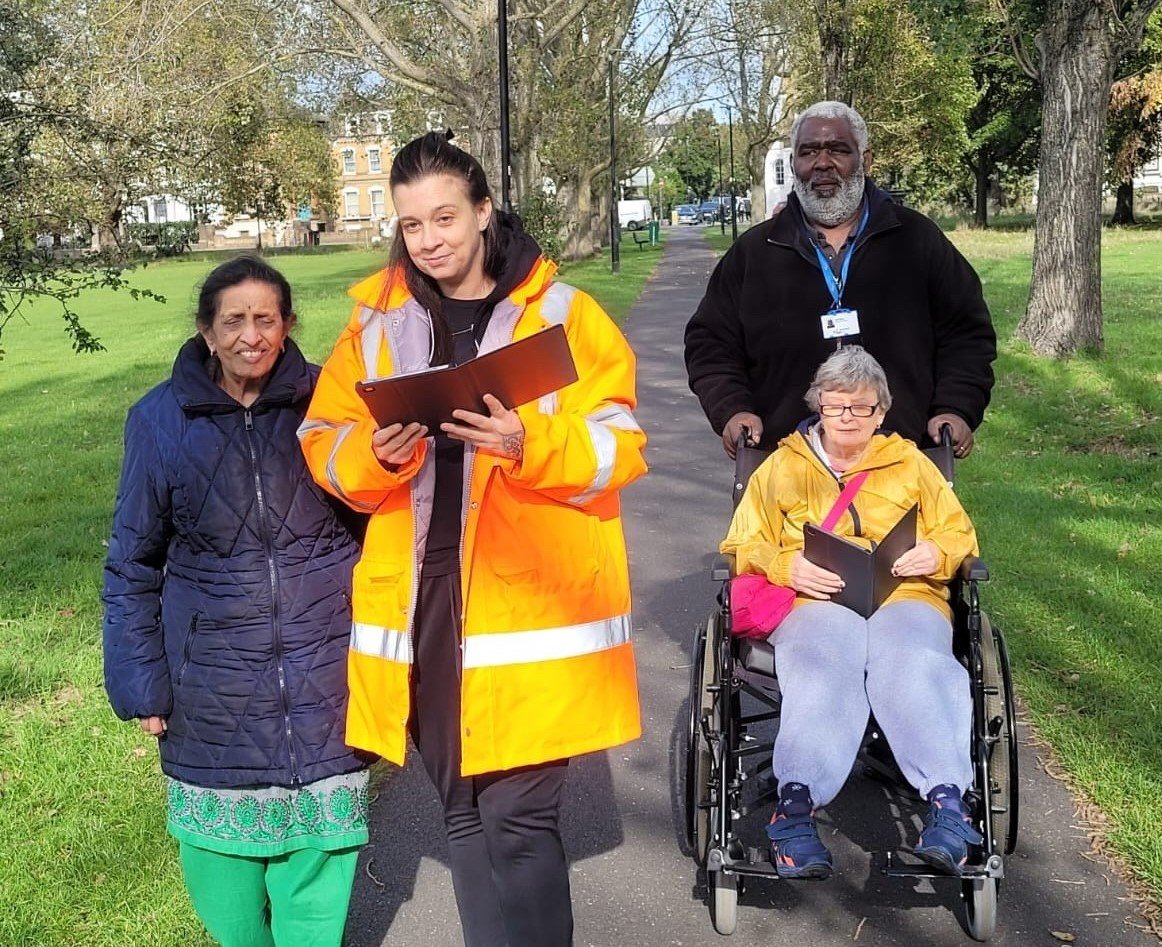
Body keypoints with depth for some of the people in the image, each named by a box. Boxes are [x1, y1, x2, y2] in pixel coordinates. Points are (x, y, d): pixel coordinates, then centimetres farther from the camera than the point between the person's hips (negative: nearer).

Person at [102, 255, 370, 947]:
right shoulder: (162, 419, -2)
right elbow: (133, 562, 5)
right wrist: (140, 683, 2)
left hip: (323, 680, 0)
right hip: (214, 693, 1)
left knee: (317, 852, 5)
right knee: (224, 863, 9)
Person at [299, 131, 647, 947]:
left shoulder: (563, 313, -1)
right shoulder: (376, 321, 8)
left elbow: (617, 449, -6)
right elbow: (324, 446, 8)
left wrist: (528, 444, -24)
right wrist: (376, 455, -14)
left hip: (529, 604, -3)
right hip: (421, 602, 4)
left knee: (520, 816, -3)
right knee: (466, 816, 13)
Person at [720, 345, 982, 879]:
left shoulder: (911, 464, 28)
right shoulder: (783, 466, 25)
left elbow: (961, 534, 23)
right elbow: (741, 546, 16)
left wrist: (937, 553, -2)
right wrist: (786, 565, -6)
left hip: (905, 596, 1)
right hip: (815, 600, -1)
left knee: (914, 668, -34)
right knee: (824, 668, -36)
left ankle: (947, 798, -46)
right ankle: (797, 803, -50)